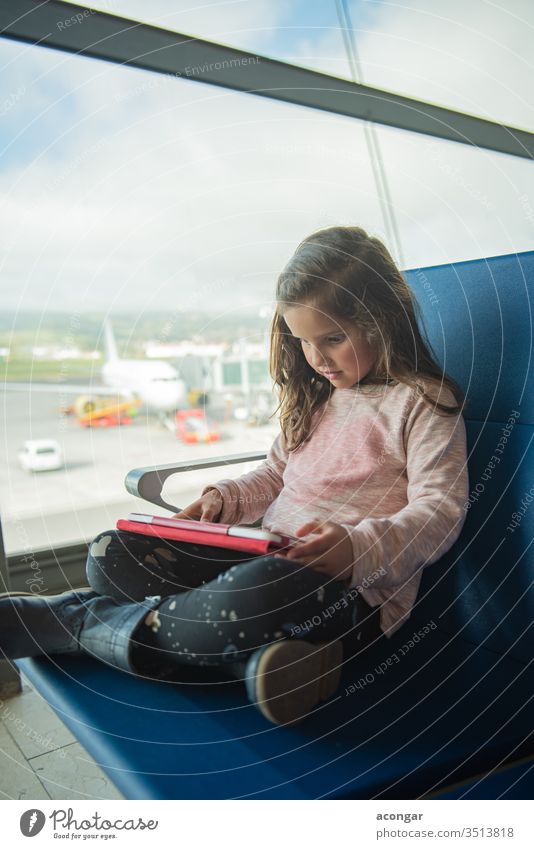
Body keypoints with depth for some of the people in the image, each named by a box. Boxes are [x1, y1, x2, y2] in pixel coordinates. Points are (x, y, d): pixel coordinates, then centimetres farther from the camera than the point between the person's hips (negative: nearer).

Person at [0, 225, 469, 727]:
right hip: (268, 556, 8)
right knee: (111, 554, -4)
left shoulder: (423, 401, -6)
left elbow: (441, 510, -13)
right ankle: (248, 652, -23)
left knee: (255, 594, -41)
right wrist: (226, 499, 5)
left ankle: (75, 621, -17)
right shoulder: (313, 394, 16)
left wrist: (359, 546, -30)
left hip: (356, 590, -7)